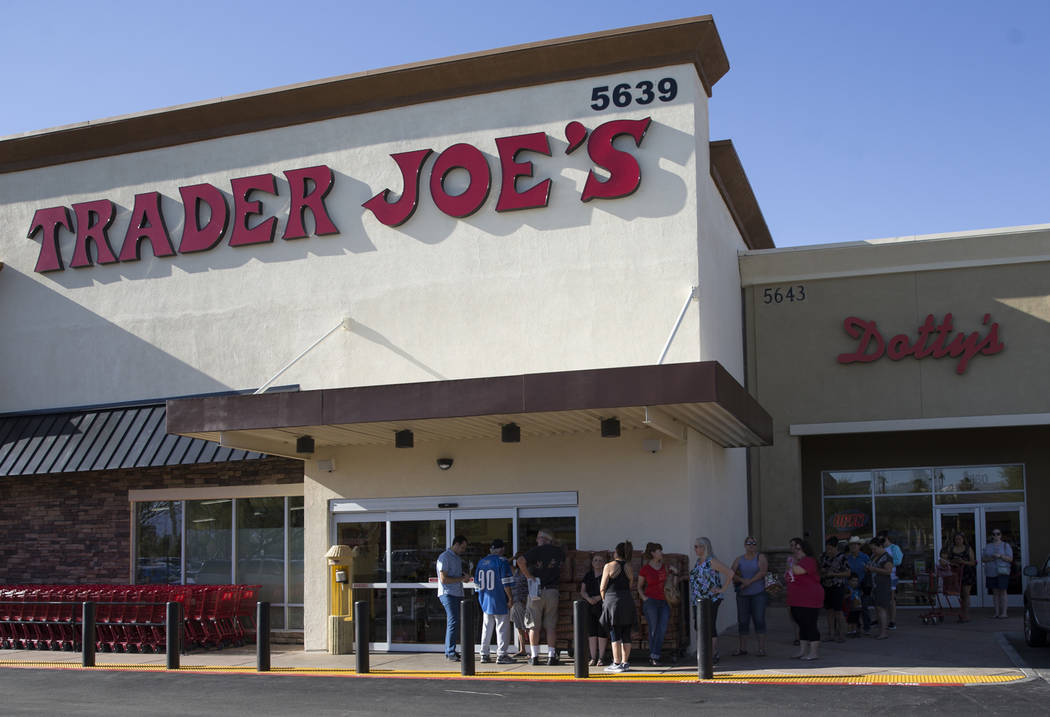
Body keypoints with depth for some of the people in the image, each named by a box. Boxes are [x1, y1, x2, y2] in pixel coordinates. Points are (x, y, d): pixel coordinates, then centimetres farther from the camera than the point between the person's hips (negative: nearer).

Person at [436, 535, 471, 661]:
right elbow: (444, 579, -16)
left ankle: (449, 650, 15)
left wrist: (464, 576, 9)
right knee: (453, 621, -13)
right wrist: (461, 579, -13)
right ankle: (450, 652, -11)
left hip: (458, 594, 9)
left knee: (456, 622, 8)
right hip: (448, 594, -9)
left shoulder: (457, 558, 20)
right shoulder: (444, 557, -9)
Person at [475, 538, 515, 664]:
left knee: (486, 628, 14)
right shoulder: (502, 561, -11)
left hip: (485, 601, 6)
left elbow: (477, 582, 16)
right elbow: (505, 583, -15)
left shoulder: (481, 562, 9)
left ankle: (484, 654, 16)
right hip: (499, 601, -6)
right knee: (502, 628, 1)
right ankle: (501, 655, 0)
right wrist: (510, 598, -7)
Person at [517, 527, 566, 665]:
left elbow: (520, 561, -20)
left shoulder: (536, 551, -6)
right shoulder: (559, 552, 6)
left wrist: (529, 576, -11)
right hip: (552, 591, 3)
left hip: (536, 591, -2)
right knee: (551, 625, 7)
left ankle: (534, 656, 5)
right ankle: (551, 656, 4)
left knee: (534, 625, 4)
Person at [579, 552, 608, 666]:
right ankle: (593, 658, 5)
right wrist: (588, 598, -10)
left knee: (602, 632, -5)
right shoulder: (587, 575, 14)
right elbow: (582, 591, 10)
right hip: (590, 607, 3)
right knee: (591, 632, 1)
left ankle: (601, 658, 1)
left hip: (603, 606, -3)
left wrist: (598, 598, -15)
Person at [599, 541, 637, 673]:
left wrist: (604, 599, 13)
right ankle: (625, 662, 11)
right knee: (626, 634, 8)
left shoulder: (609, 566, -5)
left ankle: (617, 663, -4)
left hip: (613, 600, -5)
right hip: (628, 601, 5)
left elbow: (602, 588, -4)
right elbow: (630, 586, 10)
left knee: (615, 634, -2)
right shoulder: (629, 567, 9)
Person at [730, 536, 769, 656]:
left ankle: (761, 648, -2)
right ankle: (742, 648, 13)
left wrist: (749, 581, -15)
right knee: (742, 621, 4)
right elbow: (731, 573, 1)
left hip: (758, 593, -3)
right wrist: (742, 580, -15)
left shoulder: (761, 557, 2)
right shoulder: (739, 559, 11)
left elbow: (763, 572, -12)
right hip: (742, 594, 3)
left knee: (759, 619, -5)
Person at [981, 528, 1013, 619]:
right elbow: (982, 559, 8)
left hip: (1002, 571, -3)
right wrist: (990, 559, -12)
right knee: (995, 592, 4)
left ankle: (1004, 613, -5)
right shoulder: (988, 546, 12)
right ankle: (997, 612, 7)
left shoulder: (1006, 545, 2)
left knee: (1002, 591, -7)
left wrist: (1000, 556, -20)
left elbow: (1010, 559, -5)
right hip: (991, 572, 3)